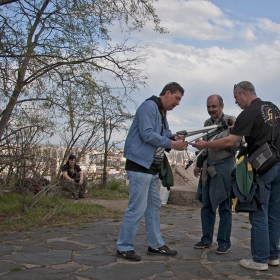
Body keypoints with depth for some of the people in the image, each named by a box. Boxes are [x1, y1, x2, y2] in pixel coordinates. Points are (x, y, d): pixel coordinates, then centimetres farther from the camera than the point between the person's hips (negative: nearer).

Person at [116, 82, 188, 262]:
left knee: (154, 206, 14)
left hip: (152, 167, 11)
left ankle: (156, 244, 24)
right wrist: (172, 144, -19)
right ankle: (124, 247, 3)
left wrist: (177, 141, -6)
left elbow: (166, 135, 14)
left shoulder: (162, 113, 19)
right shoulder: (149, 106, -12)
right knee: (137, 208, -7)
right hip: (140, 165, -11)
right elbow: (147, 134, -23)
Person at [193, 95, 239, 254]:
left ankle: (224, 242, 10)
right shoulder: (207, 123, 14)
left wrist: (219, 142, -21)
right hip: (208, 168, 6)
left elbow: (237, 145, -10)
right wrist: (199, 164, 18)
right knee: (206, 205, 8)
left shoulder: (231, 121, -5)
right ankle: (207, 239, 18)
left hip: (224, 166, -6)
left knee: (224, 207, 1)